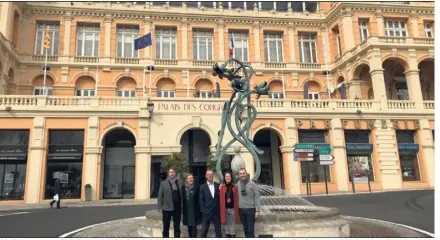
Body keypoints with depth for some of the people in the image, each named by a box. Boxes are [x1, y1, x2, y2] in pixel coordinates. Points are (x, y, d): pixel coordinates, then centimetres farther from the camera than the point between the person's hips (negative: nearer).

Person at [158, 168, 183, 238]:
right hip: (167, 208, -1)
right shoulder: (163, 183, 1)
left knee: (177, 227, 11)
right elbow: (160, 196, -1)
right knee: (166, 227, 10)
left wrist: (182, 206, -4)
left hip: (177, 208, 1)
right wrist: (159, 207, -7)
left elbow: (182, 195, 1)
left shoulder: (179, 182, 5)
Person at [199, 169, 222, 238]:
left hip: (216, 212, 1)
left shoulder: (218, 185, 4)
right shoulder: (203, 187, 0)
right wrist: (203, 210, -7)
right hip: (206, 212, -1)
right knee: (204, 231, 5)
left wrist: (220, 209, -3)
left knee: (218, 230, 7)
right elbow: (201, 200, -1)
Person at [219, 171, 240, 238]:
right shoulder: (222, 187, 0)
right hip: (225, 209, 0)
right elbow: (220, 199, 2)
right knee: (227, 223, 12)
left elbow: (237, 199, -1)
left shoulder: (235, 187, 0)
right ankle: (227, 235, 23)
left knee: (232, 224, 8)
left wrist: (237, 209, -3)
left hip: (233, 209, 0)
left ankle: (232, 235, 18)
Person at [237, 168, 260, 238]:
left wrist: (257, 210, -10)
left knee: (250, 229, -4)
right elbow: (236, 197, 7)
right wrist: (237, 209, 6)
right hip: (241, 209, 4)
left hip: (250, 209, -3)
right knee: (245, 229, 12)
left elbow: (257, 197, -6)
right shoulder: (237, 184, 2)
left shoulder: (252, 183, -7)